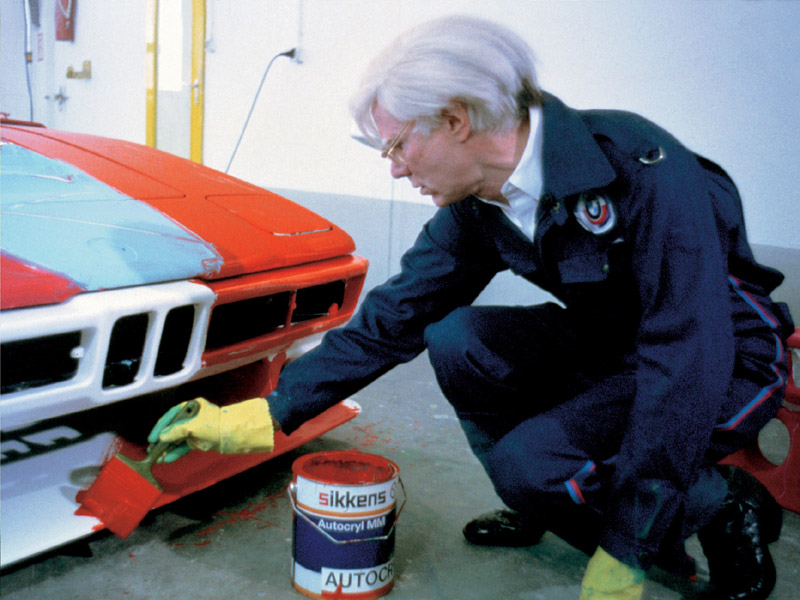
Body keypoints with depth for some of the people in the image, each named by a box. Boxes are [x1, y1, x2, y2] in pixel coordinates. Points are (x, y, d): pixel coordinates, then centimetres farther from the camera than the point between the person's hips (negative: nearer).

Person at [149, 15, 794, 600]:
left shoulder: (639, 166, -31)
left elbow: (692, 353, -32)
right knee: (456, 339, -12)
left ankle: (729, 506, -1)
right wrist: (265, 416, -7)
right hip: (612, 342, 7)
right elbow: (390, 320, -3)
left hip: (730, 362, -6)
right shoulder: (475, 206, -8)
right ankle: (542, 511, 8)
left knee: (529, 463, -24)